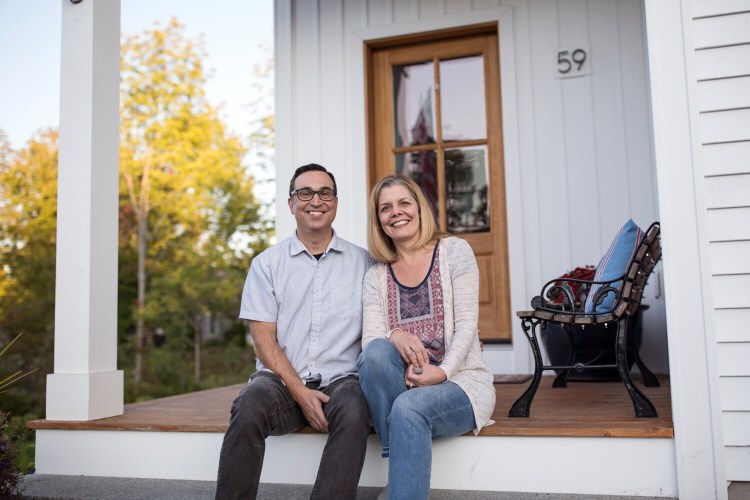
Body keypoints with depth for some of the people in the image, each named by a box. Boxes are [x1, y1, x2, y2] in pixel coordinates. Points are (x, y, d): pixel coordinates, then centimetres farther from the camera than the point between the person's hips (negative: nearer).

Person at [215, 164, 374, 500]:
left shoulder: (362, 262, 10)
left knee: (353, 411, -33)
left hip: (341, 379, 0)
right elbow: (264, 339, 2)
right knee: (250, 405, -31)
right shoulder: (268, 263, 9)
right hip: (281, 379, 0)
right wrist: (300, 392, -11)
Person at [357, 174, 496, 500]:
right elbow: (369, 342, -1)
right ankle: (397, 460, -23)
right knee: (376, 351, -30)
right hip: (403, 384, 3)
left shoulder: (454, 251, 2)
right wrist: (394, 336, -25)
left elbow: (467, 323, -6)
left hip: (460, 381, -3)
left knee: (409, 407, -35)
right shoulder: (375, 277, 10)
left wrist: (442, 371, -23)